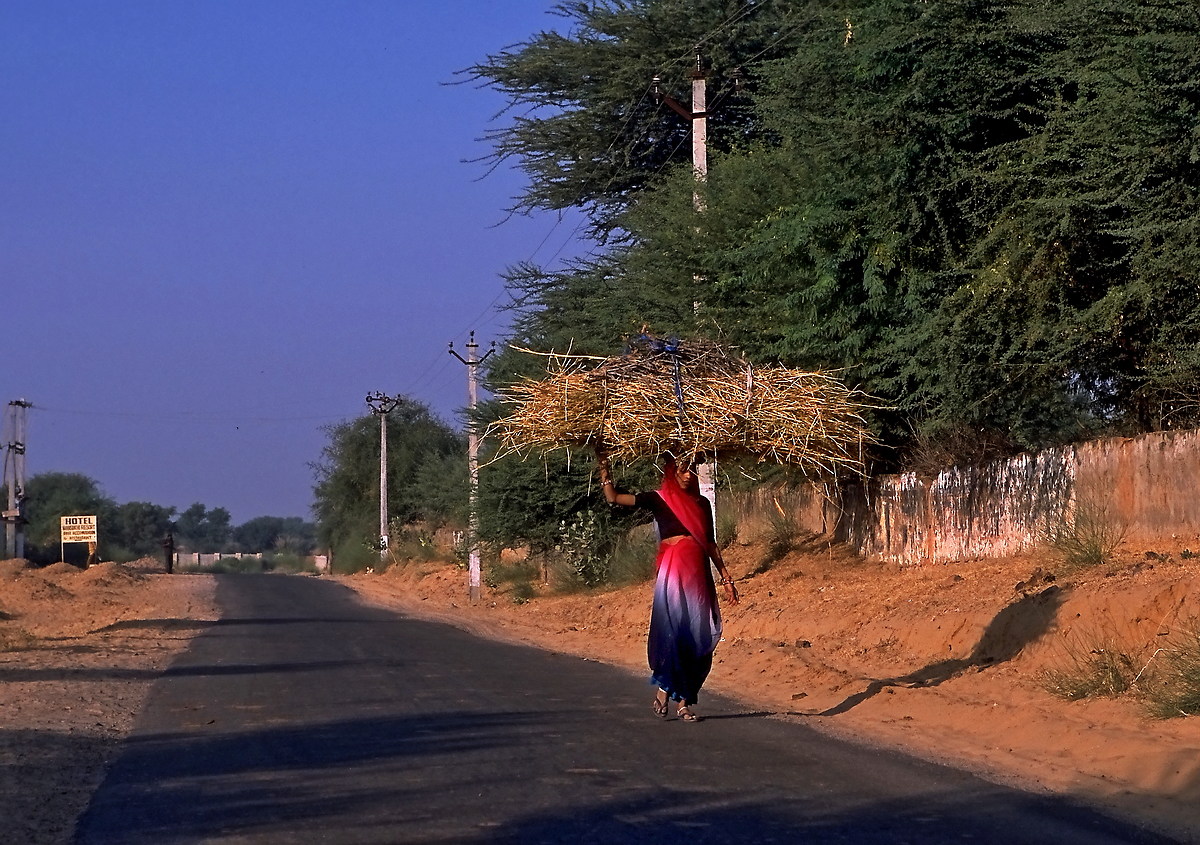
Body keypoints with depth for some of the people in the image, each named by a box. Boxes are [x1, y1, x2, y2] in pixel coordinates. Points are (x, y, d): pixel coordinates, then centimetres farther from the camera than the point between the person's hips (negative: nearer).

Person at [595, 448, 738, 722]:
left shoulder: (701, 503, 17)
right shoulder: (659, 499, 4)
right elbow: (613, 497, -1)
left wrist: (726, 577, 17)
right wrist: (604, 466, -7)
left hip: (699, 574, 4)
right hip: (672, 573, -4)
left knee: (700, 637, 0)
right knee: (672, 630, -13)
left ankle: (685, 700, 5)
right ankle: (664, 688, 1)